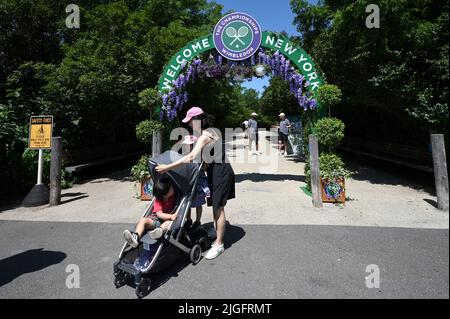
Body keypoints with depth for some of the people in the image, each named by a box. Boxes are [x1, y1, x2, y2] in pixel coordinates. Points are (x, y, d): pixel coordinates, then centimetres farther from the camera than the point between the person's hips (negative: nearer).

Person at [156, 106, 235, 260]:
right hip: (216, 171, 10)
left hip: (220, 172, -10)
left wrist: (168, 167, -34)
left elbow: (191, 157, -35)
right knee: (216, 207, 16)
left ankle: (219, 244, 10)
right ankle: (217, 237, 29)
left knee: (218, 208, -2)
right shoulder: (209, 131, 8)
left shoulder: (205, 136, -22)